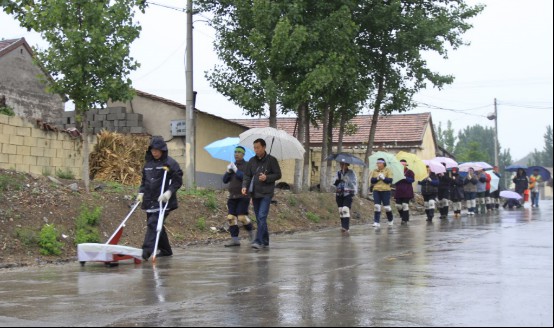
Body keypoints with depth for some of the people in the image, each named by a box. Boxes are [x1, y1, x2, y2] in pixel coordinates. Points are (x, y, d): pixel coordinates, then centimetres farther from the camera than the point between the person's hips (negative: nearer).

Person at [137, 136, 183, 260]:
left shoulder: (170, 163, -4)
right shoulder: (148, 163, 15)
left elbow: (178, 180, -6)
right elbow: (144, 180, 22)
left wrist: (169, 192, -19)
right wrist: (141, 192, 7)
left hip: (163, 201, -7)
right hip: (150, 201, 7)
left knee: (153, 224, -18)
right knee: (157, 226, 12)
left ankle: (147, 250, -25)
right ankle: (165, 250, 25)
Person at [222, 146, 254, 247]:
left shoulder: (247, 165, -2)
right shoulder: (233, 166, 16)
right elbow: (225, 180, 12)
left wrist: (236, 170, -17)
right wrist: (228, 171, -5)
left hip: (243, 196, -6)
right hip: (232, 196, 6)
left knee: (242, 217, -14)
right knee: (231, 217, -5)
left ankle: (250, 231, 13)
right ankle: (235, 239, -4)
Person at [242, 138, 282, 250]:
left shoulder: (271, 160, -2)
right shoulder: (252, 161, 11)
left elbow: (278, 174, -1)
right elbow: (247, 175, 11)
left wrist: (267, 178, -18)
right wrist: (245, 186, -7)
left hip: (266, 194, -5)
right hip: (255, 194, 5)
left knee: (262, 217, -16)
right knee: (259, 218, 10)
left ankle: (258, 241, -18)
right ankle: (265, 241, 20)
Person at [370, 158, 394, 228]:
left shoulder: (388, 170, 1)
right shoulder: (374, 171, 11)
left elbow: (390, 180, -7)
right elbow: (371, 180, 3)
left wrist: (383, 178, -20)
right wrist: (377, 178, -14)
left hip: (386, 191, -3)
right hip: (376, 190, 3)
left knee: (387, 207, 2)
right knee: (376, 206, -6)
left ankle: (390, 221, 25)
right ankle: (377, 222, -4)